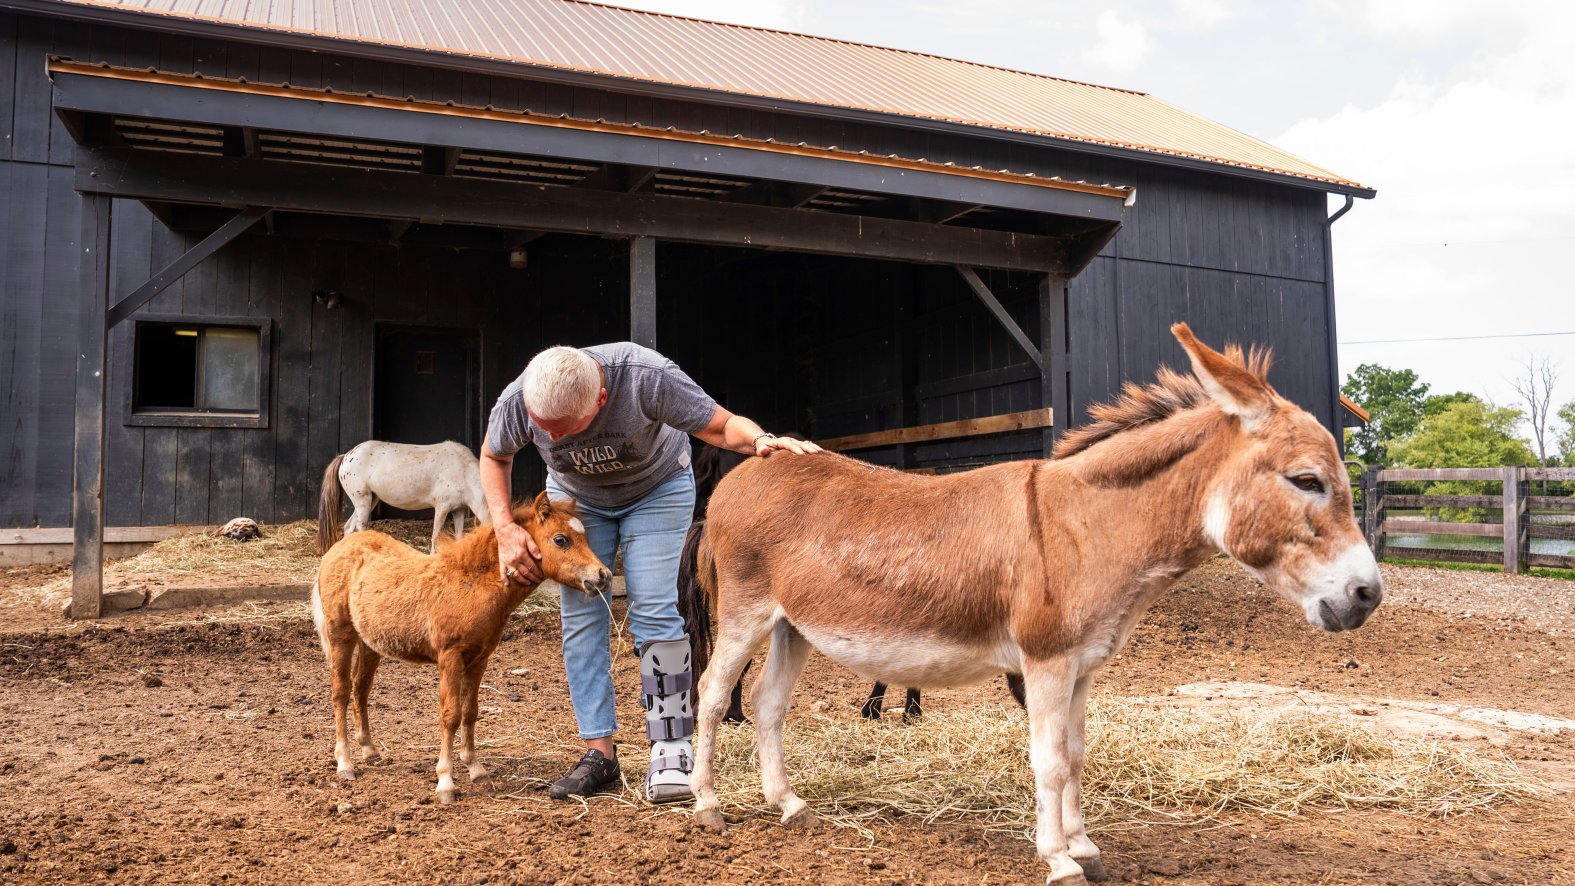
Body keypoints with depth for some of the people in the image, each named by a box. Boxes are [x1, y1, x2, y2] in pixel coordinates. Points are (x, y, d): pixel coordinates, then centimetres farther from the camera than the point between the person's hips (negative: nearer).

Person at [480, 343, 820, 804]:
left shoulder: (647, 377, -40)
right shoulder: (516, 401, -29)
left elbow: (723, 426, -29)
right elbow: (494, 457, -5)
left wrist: (761, 440, -51)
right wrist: (506, 529, -16)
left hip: (657, 489, -3)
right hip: (576, 498, 3)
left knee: (655, 613, -14)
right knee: (581, 616, -5)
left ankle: (671, 750, -6)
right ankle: (600, 752, 4)